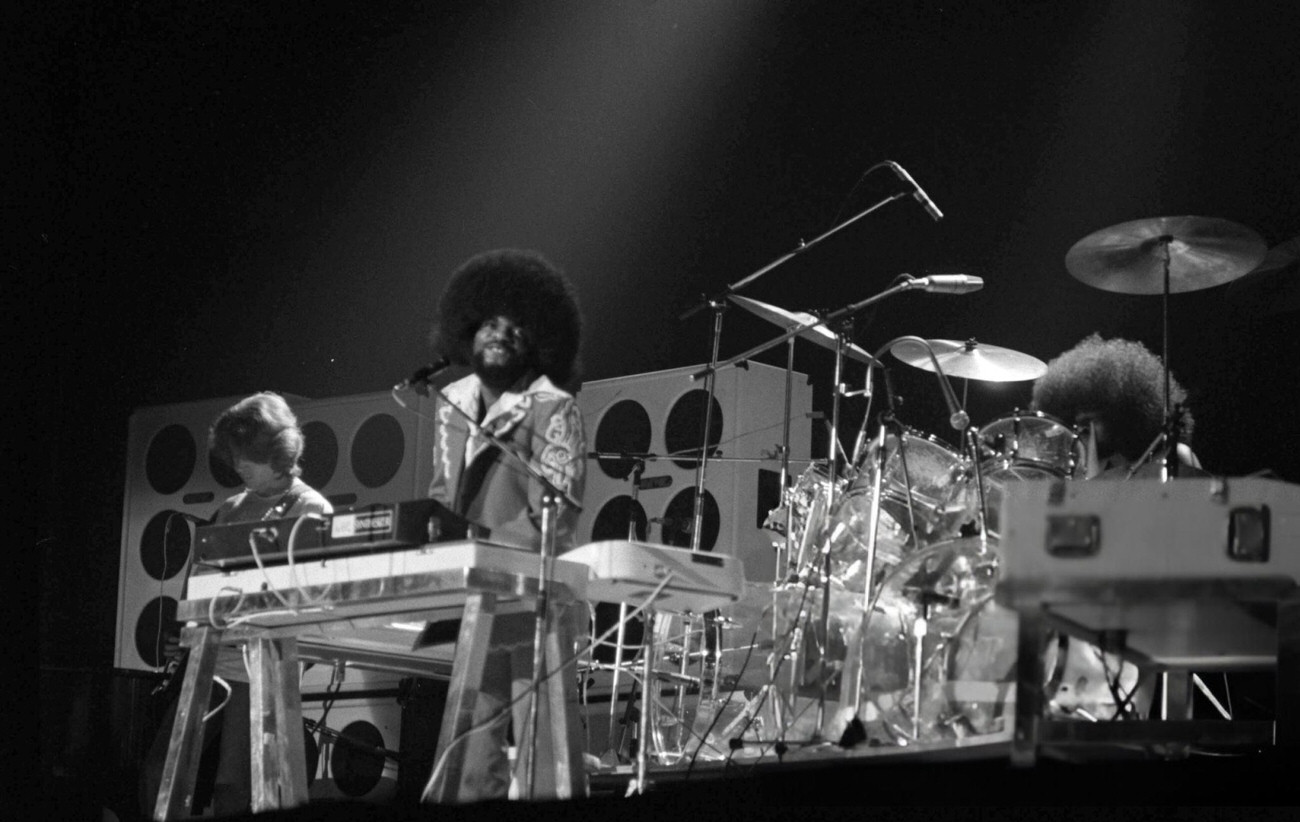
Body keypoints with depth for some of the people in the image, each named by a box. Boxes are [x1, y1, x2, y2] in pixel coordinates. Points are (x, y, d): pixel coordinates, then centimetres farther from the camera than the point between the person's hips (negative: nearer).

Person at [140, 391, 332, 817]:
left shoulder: (311, 510, -4)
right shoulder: (231, 510, 17)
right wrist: (183, 635, 6)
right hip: (206, 662, 7)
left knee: (234, 790, -6)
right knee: (158, 773, 3)